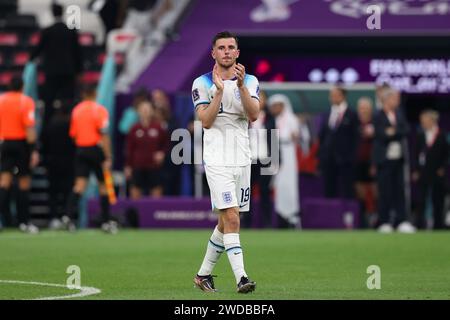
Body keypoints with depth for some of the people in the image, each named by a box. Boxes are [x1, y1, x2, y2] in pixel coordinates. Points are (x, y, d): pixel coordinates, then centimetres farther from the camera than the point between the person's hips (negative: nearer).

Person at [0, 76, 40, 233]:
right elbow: (29, 128, -14)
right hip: (22, 143, -3)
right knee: (24, 183, 7)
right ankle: (24, 221, 10)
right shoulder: (26, 101, -7)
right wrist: (34, 150, -14)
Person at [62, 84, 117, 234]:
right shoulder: (99, 110, -8)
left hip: (81, 149, 4)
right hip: (96, 149, -4)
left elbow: (73, 134, 13)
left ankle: (69, 215, -22)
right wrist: (108, 158, -13)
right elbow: (104, 136, -13)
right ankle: (106, 221, 12)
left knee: (80, 183, -3)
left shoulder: (76, 110, 8)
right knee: (103, 185, 8)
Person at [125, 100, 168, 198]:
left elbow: (166, 143, 12)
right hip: (138, 167, 0)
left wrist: (162, 153, -7)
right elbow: (129, 149, 5)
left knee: (157, 190, 1)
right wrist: (128, 166, 3)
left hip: (154, 166, 0)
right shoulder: (135, 129, 1)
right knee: (135, 191, 0)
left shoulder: (158, 128, 0)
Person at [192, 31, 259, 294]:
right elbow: (206, 122, -11)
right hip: (217, 160, -4)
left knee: (227, 222, 10)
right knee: (231, 218, -16)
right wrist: (219, 91, -18)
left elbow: (253, 115, -8)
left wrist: (241, 85, -19)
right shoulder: (202, 83, 0)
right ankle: (241, 277, -21)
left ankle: (204, 274, 24)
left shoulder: (250, 81, 8)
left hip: (242, 159, 4)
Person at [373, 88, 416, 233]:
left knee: (399, 190, 3)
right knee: (385, 192, -2)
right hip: (384, 159, -5)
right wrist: (398, 133, -11)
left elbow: (405, 130, 2)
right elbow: (381, 135, -16)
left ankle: (401, 221, 3)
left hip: (398, 158, 5)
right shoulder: (378, 117, -7)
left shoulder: (399, 114, 11)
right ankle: (384, 223, 5)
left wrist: (393, 132, -11)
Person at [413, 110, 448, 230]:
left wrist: (442, 168, -7)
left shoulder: (442, 136, -1)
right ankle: (420, 224, -4)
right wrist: (416, 171, 0)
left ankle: (438, 224, 11)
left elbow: (446, 154, 1)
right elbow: (417, 154, 6)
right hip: (423, 172, 1)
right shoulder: (421, 136, 5)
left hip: (437, 173, -1)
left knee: (437, 200, 4)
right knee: (421, 200, -5)